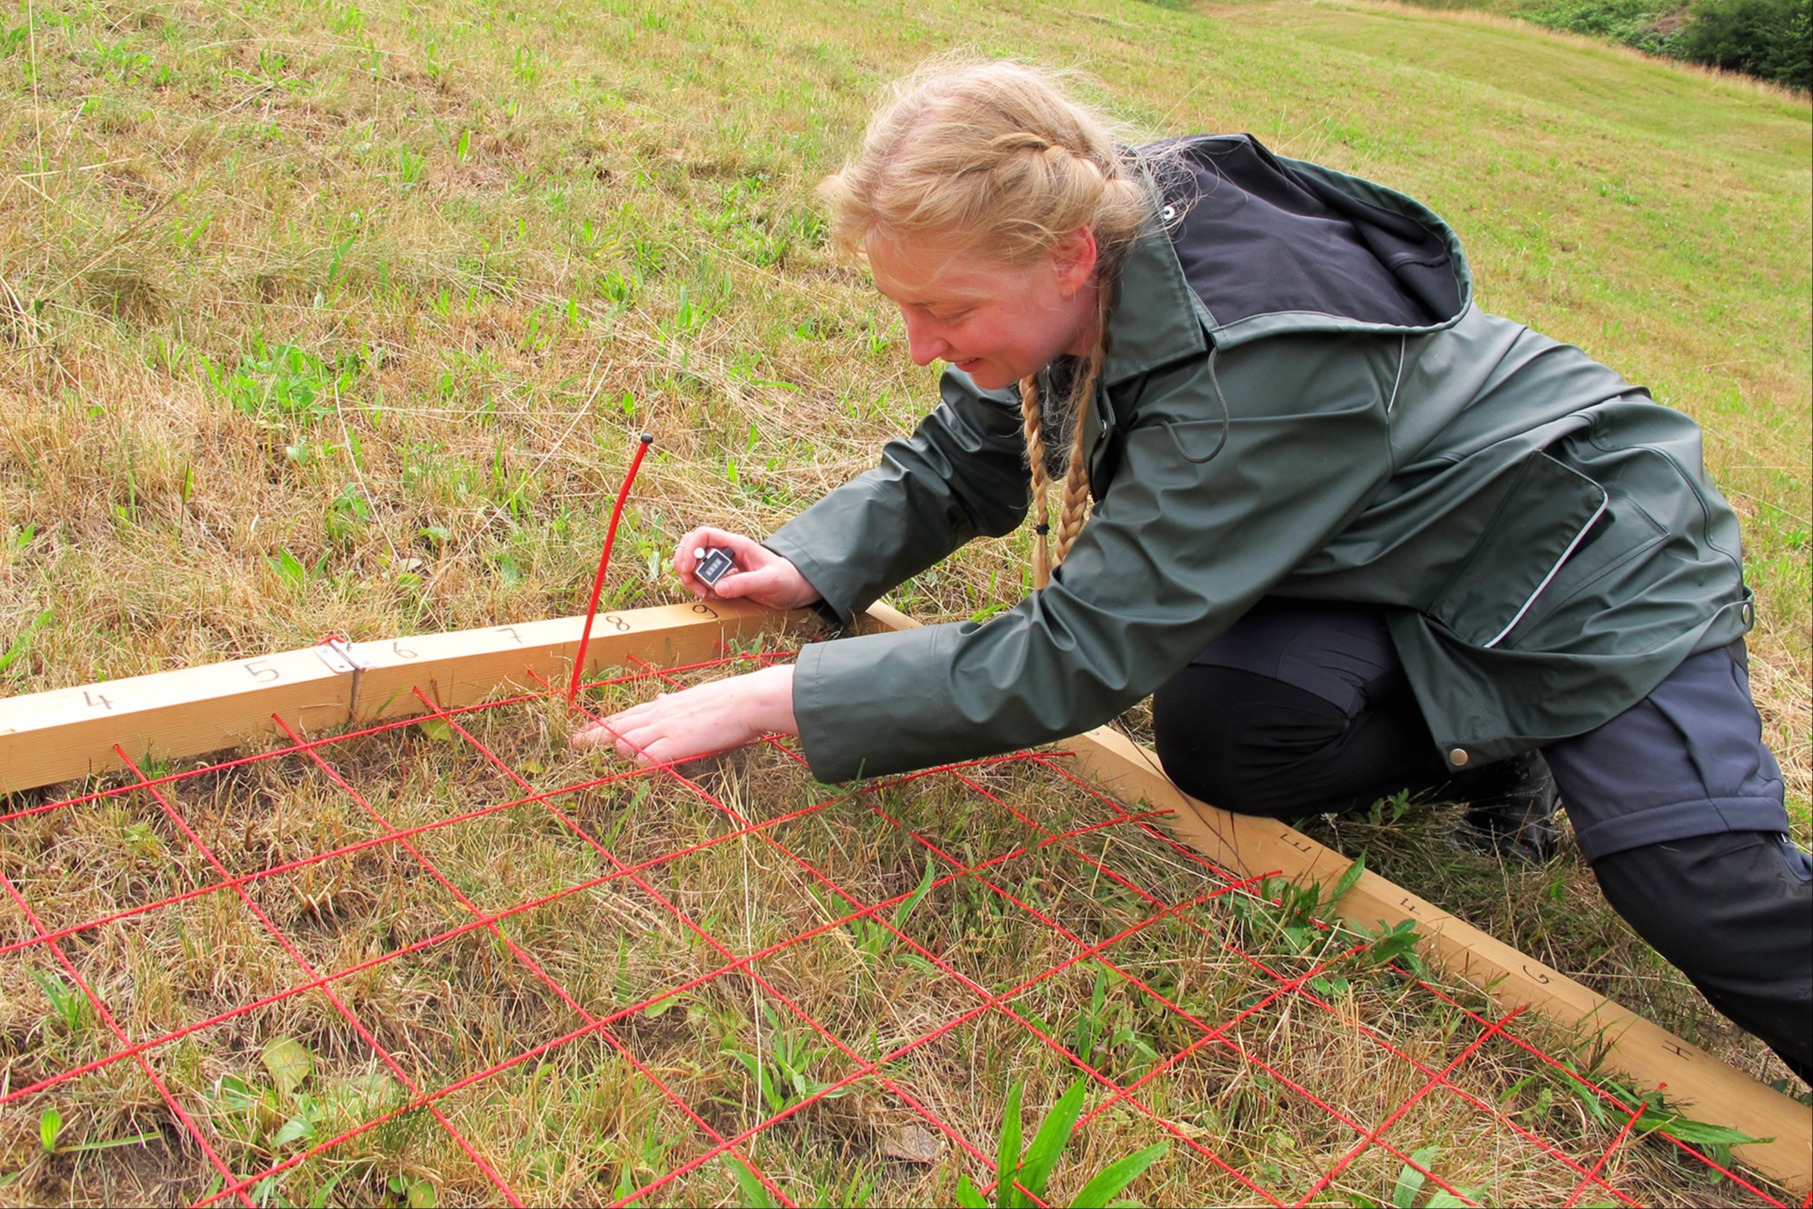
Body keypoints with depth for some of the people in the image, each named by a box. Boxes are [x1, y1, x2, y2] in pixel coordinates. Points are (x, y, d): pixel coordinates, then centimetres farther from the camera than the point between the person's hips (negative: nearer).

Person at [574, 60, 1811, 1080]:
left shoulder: (1260, 365, -41)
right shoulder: (1094, 269, -16)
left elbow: (1077, 655, -38)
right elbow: (956, 467, 0)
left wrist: (771, 701, -36)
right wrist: (809, 566, -18)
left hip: (1593, 557, -7)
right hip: (1391, 563, 7)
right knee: (1213, 734, -18)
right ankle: (1492, 749, 6)